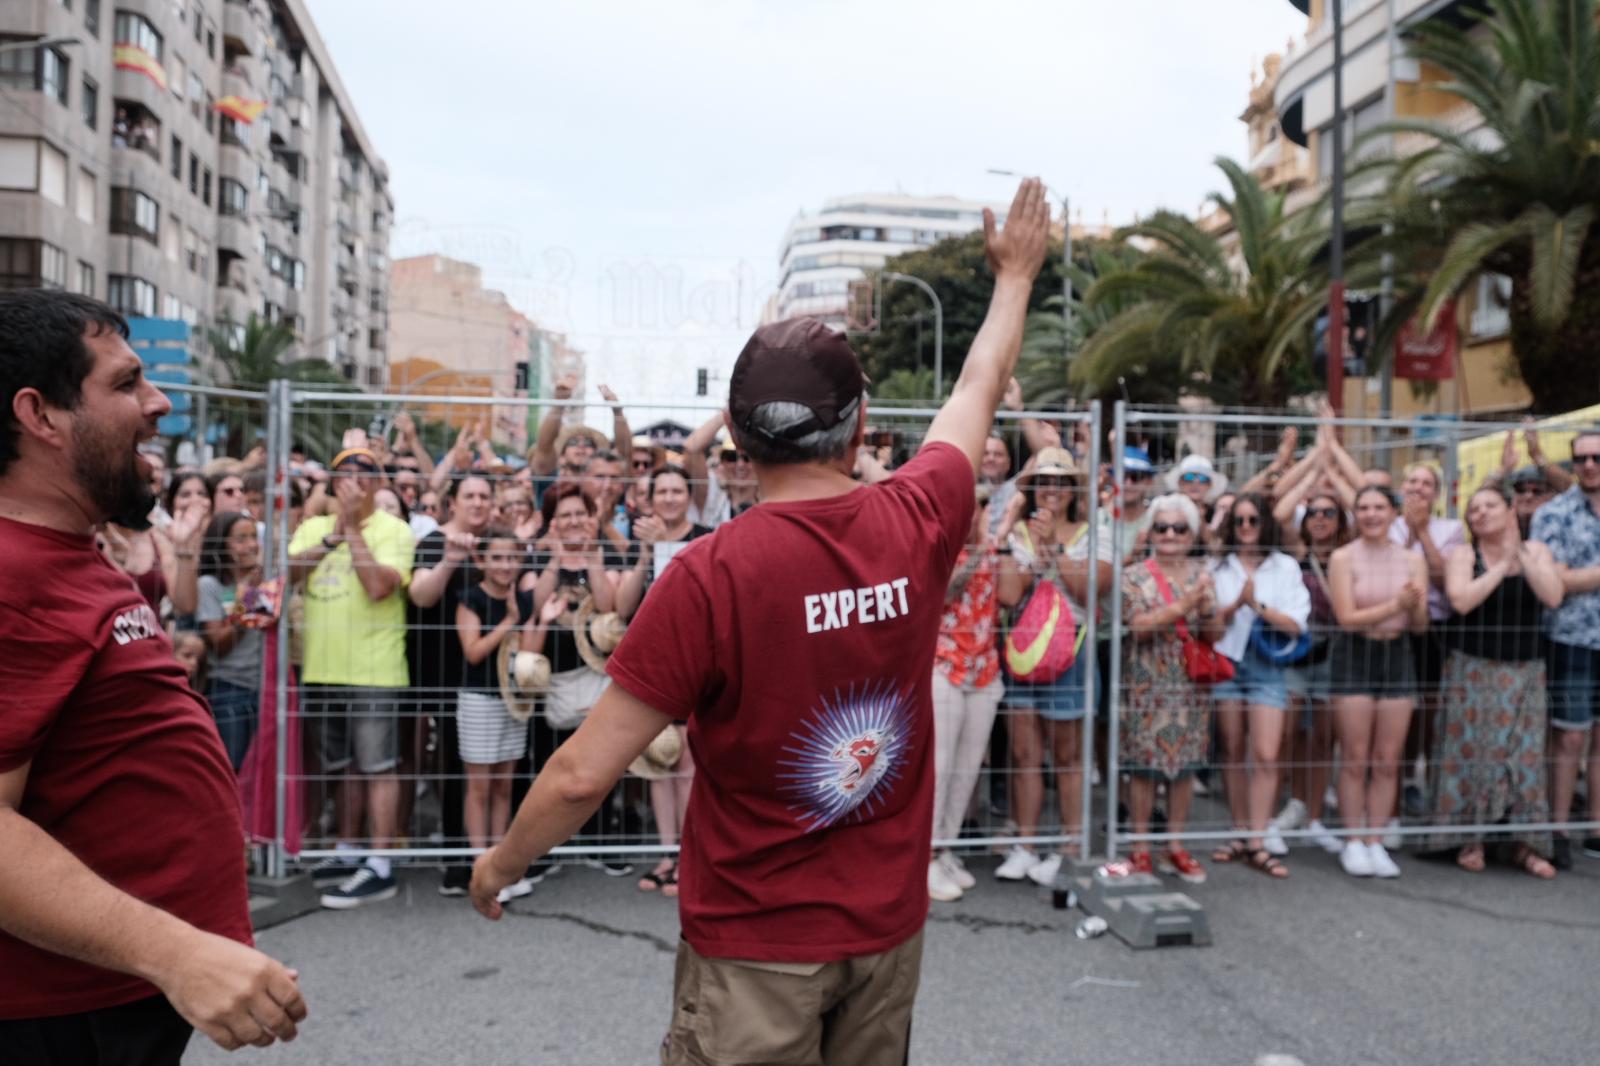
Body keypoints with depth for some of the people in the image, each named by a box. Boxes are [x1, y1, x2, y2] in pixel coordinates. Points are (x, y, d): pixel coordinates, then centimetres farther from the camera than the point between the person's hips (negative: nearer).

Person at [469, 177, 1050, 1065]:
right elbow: (978, 391, 10)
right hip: (889, 923, 5)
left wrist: (501, 863, 2)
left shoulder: (709, 575, -22)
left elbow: (583, 773, -17)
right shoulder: (919, 524, -9)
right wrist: (1016, 275, 27)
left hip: (756, 941, -4)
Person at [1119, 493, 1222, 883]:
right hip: (1147, 684, -3)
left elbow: (1214, 634, 5)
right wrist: (1182, 606, -24)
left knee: (1185, 763, 8)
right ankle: (1140, 848, 10)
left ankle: (1175, 847, 21)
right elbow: (1140, 625, -15)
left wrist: (1207, 610, -16)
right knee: (1144, 765, -1)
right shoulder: (1135, 576, -2)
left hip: (1191, 684, 4)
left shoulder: (1202, 574, 8)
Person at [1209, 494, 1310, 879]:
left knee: (1266, 756, -10)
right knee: (1232, 754, 6)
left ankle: (1258, 843, -5)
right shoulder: (1218, 568, 9)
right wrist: (1236, 604, -16)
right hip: (1225, 663, 2)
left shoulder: (1286, 567, 6)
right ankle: (1241, 835, 16)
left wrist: (1258, 605, -14)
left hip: (1267, 668, -1)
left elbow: (1295, 624, -2)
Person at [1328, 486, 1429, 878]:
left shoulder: (1413, 559, 6)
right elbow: (1347, 617, -11)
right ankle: (1354, 843, 10)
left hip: (1396, 656, 3)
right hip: (1354, 657, -3)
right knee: (1355, 758, 0)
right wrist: (1395, 604, -19)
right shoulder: (1343, 558, -3)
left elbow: (1420, 625, 4)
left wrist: (1417, 605, -17)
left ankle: (1375, 841, 14)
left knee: (1388, 760, 4)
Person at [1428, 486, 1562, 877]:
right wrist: (1501, 566, -16)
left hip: (1525, 672, 2)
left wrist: (1519, 554, -17)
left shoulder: (1536, 551, 6)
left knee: (1525, 754, 2)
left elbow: (1553, 596, -12)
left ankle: (1524, 844, 11)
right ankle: (1470, 840, 8)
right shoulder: (1463, 554, -1)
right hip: (1473, 669, -2)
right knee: (1472, 752, -2)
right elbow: (1460, 600, -19)